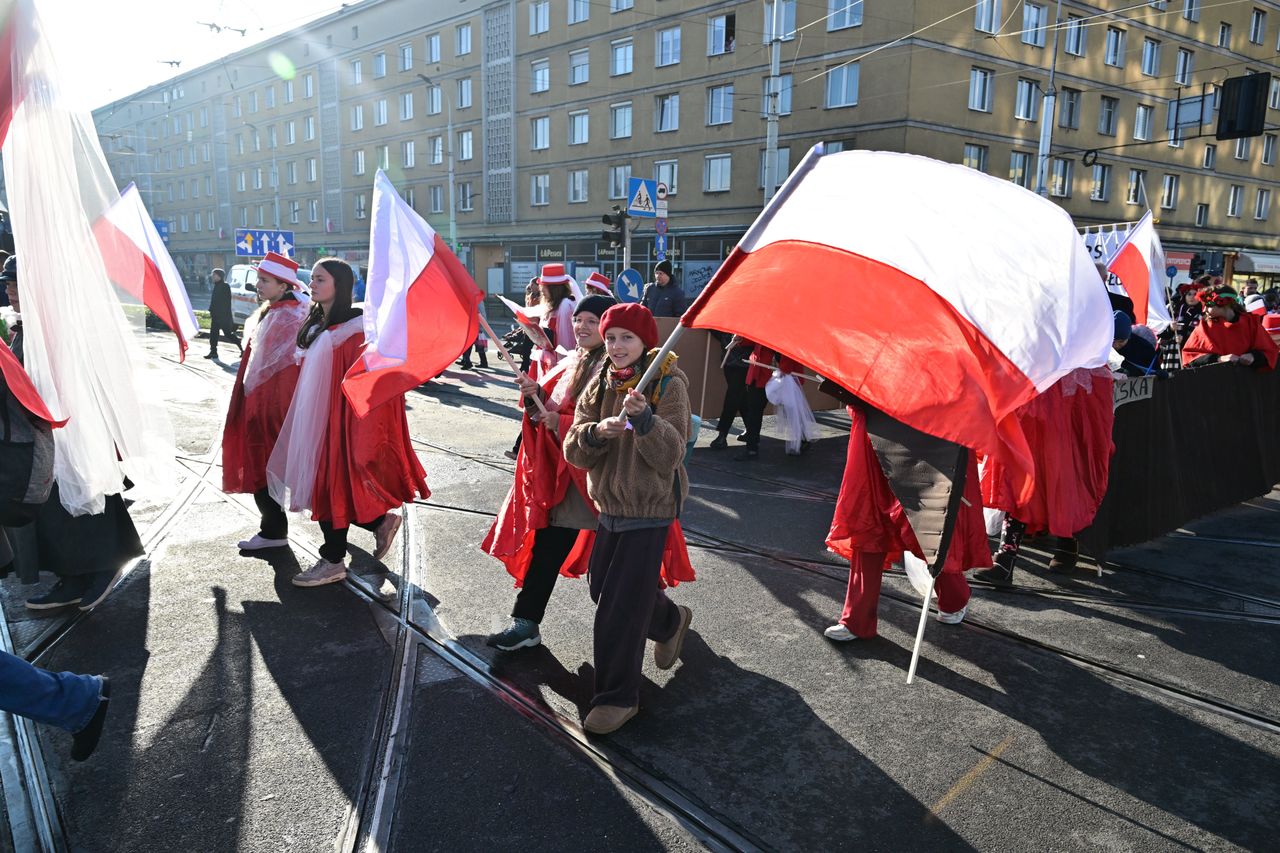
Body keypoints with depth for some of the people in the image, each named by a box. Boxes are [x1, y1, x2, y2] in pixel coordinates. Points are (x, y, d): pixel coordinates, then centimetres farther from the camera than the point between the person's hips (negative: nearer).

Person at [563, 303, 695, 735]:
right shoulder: (599, 386, 5)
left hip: (649, 509, -7)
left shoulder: (668, 384, -11)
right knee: (602, 587, 19)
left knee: (620, 606, -6)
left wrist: (644, 417, -35)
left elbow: (670, 455, -20)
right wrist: (596, 431, -23)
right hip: (609, 504, 7)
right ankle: (671, 620, 46)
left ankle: (617, 696, 12)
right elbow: (574, 451, -2)